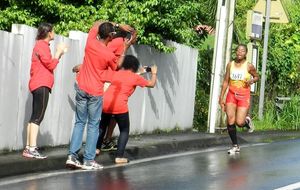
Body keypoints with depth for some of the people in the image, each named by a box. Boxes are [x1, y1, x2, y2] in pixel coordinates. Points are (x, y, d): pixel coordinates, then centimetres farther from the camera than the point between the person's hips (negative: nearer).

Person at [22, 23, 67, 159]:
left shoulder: (41, 45, 22)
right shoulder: (42, 45, -10)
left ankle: (28, 148, 6)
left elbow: (48, 64, 24)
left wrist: (59, 54, 17)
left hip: (38, 85, 11)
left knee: (34, 117, 8)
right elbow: (51, 65, -14)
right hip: (42, 85, -11)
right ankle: (32, 149, -21)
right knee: (38, 117, -15)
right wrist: (58, 52, -3)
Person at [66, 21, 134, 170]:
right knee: (93, 125, 3)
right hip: (95, 92, -4)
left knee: (79, 122, 11)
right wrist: (125, 49, 7)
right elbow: (117, 67, 7)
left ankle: (72, 155, 2)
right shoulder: (109, 55, -16)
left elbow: (97, 24, 14)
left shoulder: (90, 42, -6)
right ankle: (88, 160, 1)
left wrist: (117, 25, 14)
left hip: (81, 88, 4)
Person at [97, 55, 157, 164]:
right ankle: (119, 157, 1)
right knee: (124, 131, 11)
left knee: (102, 126, 27)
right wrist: (154, 73, 38)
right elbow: (151, 84, 21)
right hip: (119, 106, -4)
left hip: (105, 103, 4)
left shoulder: (115, 74, 19)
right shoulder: (135, 77, 9)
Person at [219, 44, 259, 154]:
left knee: (239, 123, -12)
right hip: (231, 95, 3)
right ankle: (235, 146, 6)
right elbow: (226, 81, 6)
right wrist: (221, 97, 3)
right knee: (230, 121, -7)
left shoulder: (249, 66, -6)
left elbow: (257, 77, 10)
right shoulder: (230, 65, 2)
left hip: (244, 96, -3)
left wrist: (252, 81, -14)